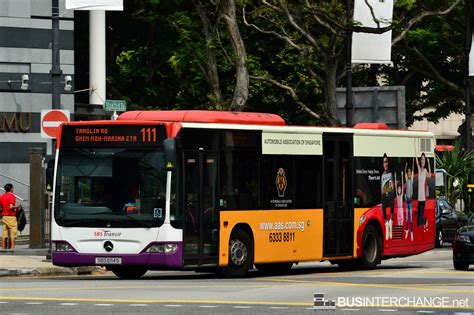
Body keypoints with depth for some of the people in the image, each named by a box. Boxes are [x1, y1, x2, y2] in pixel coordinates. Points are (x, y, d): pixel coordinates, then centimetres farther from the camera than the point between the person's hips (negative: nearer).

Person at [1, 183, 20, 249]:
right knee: (12, 234, -3)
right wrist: (17, 207, -3)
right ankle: (12, 248, -8)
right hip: (11, 216, -6)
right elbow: (11, 207, -20)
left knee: (4, 234, 6)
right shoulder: (12, 196, -10)